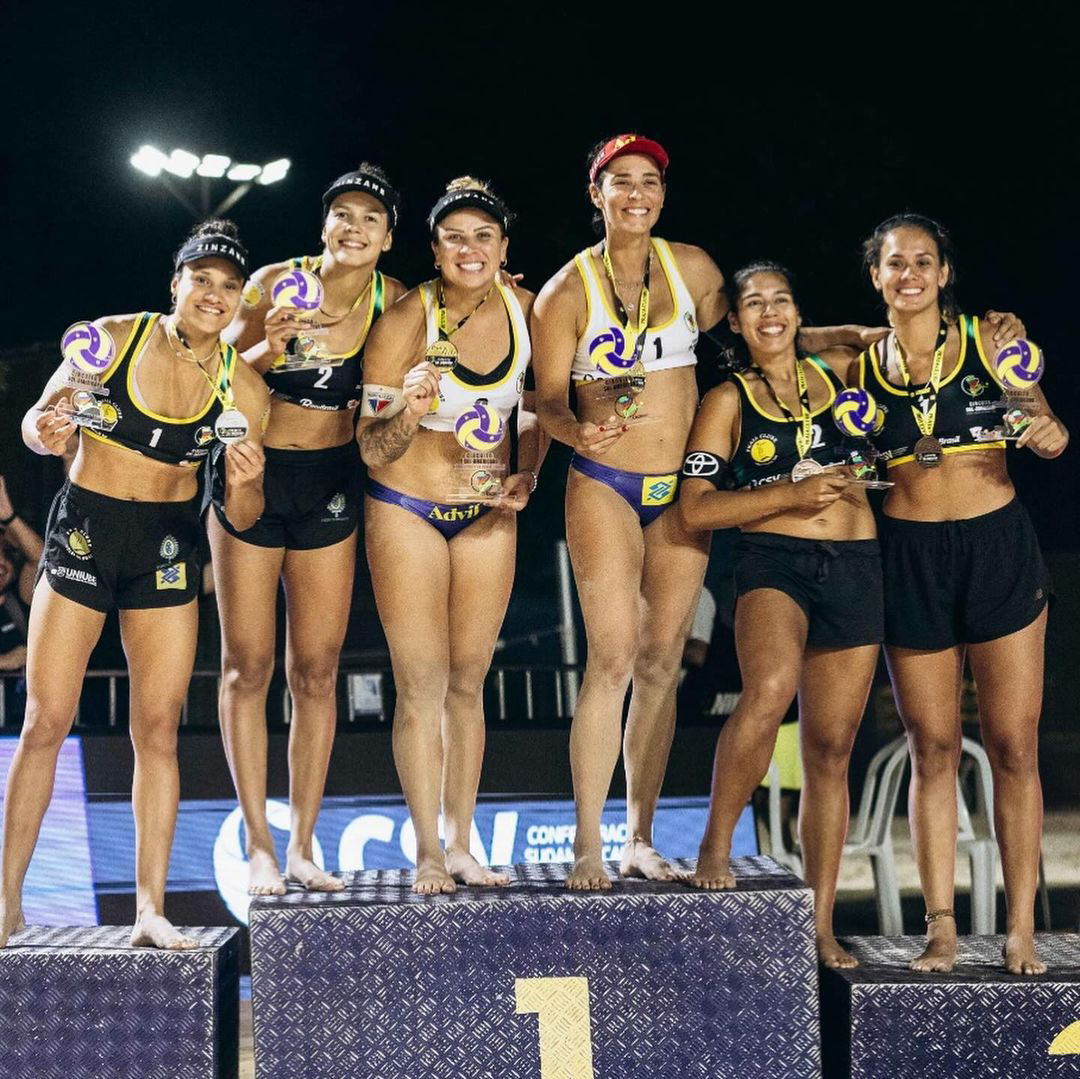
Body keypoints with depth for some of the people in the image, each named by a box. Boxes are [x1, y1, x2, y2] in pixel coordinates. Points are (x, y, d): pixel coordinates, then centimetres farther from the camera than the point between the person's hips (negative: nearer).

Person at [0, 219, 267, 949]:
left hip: (168, 546, 1)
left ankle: (151, 908, 6)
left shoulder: (243, 388, -4)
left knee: (158, 726, -1)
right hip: (83, 529, -1)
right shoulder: (115, 337, -8)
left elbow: (243, 519, 0)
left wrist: (245, 484, -22)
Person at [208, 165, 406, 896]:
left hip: (331, 485, 2)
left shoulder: (392, 300, -4)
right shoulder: (275, 283, -9)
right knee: (248, 665, -1)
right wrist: (270, 348, -26)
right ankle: (259, 845, 6)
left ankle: (303, 844, 12)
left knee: (317, 670, 4)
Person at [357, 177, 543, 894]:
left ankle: (462, 843, 18)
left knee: (468, 681, 9)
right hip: (408, 512, -4)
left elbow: (536, 405, 13)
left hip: (489, 513, 4)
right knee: (422, 683, -4)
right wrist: (408, 413, -36)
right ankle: (428, 853, 5)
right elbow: (372, 450, -16)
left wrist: (527, 475, -2)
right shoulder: (406, 322, -16)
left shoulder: (522, 308, -4)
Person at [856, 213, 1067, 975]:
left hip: (999, 547, -1)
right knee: (932, 749, 4)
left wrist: (1050, 435, -15)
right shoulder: (859, 363, 6)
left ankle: (1022, 928, 6)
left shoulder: (988, 341, 2)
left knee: (1014, 745, 0)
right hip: (909, 557, 1)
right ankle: (942, 925, 10)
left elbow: (1046, 426, 6)